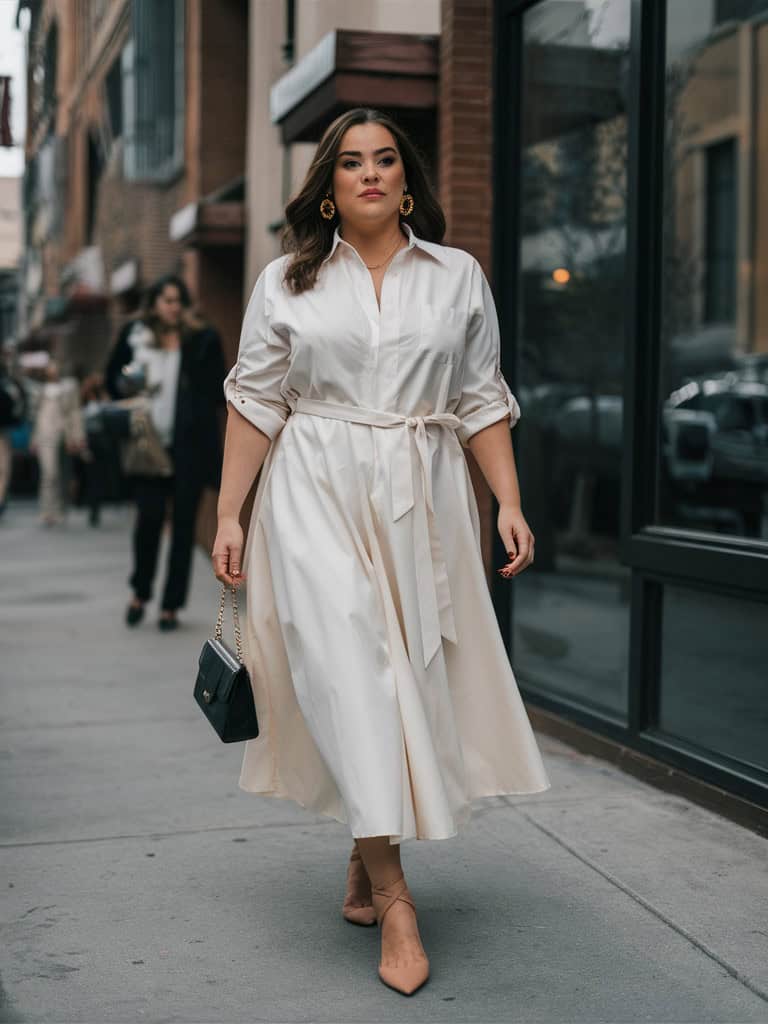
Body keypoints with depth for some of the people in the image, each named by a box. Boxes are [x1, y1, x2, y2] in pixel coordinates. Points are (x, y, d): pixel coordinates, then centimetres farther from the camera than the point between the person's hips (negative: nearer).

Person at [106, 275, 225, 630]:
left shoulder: (203, 340, 1)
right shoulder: (134, 335, 6)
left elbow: (217, 394, -2)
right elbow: (113, 379, 17)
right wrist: (133, 391, -2)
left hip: (189, 447, 0)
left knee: (183, 524, 3)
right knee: (149, 517, -5)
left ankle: (171, 606, 14)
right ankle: (140, 592, 22)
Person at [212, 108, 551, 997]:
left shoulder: (458, 277, 10)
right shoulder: (287, 282, 8)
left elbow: (482, 403, 10)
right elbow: (255, 403, 7)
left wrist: (510, 504, 0)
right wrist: (227, 516, 1)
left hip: (421, 500, 2)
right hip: (317, 495, -2)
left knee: (413, 674, 2)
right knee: (347, 664, -15)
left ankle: (367, 860, 23)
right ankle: (394, 901, -14)